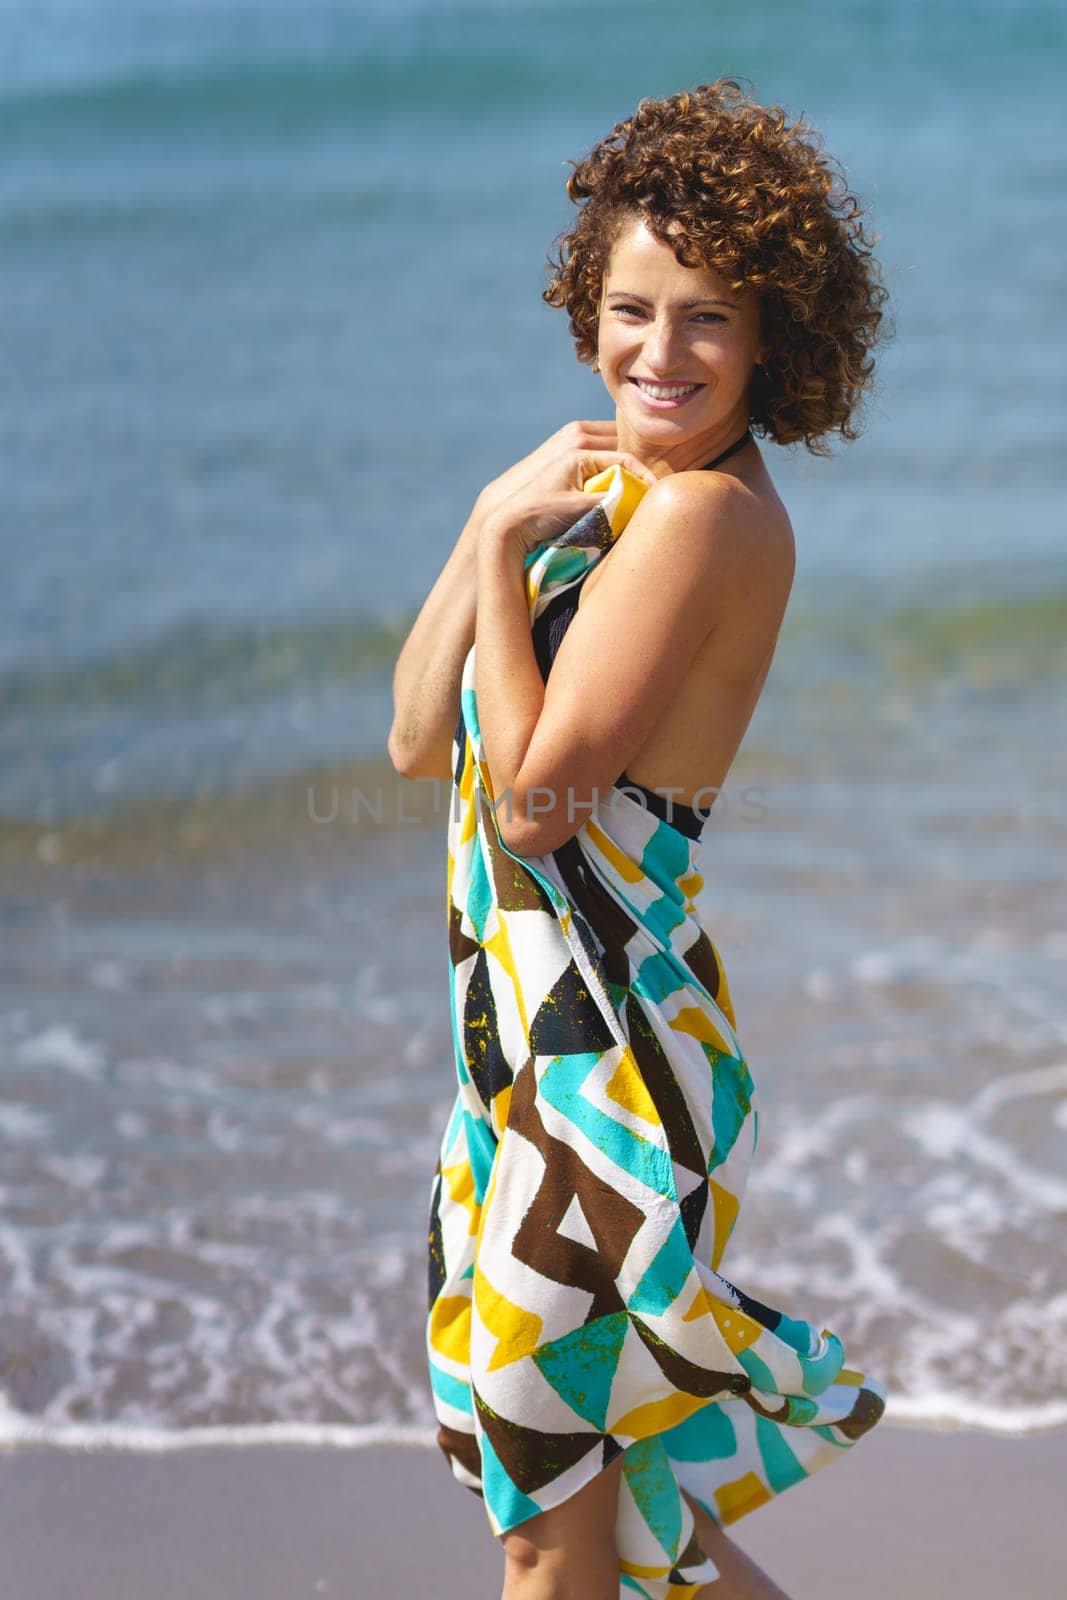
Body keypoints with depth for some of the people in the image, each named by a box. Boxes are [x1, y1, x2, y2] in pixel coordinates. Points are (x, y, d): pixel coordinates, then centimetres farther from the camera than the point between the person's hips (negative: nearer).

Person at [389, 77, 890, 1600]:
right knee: (577, 1463, 24)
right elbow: (416, 741, 4)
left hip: (602, 1046, -9)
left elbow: (532, 799, -20)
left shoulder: (706, 515, -19)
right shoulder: (598, 475, 9)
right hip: (532, 1016, 9)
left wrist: (506, 548, -16)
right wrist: (492, 525, -7)